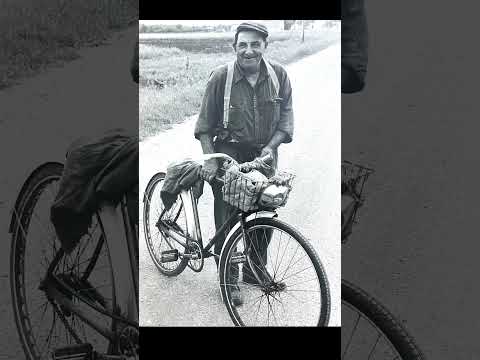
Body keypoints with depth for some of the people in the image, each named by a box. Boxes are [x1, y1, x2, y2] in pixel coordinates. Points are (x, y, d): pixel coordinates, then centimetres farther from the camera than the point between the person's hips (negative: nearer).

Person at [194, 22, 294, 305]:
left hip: (265, 152, 3)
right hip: (229, 150, -3)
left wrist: (270, 146, -15)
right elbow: (205, 124, -7)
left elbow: (286, 117, 0)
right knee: (226, 216, -3)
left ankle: (255, 270, 29)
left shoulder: (279, 75, -5)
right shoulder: (221, 77, -12)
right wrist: (210, 159, -16)